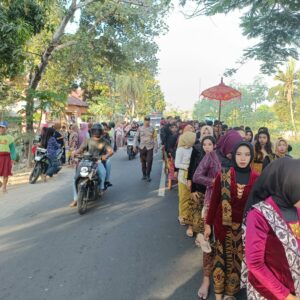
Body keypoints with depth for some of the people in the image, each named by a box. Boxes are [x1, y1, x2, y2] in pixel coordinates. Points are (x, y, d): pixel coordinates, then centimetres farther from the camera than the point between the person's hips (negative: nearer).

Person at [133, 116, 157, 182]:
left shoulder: (152, 129, 4)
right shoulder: (140, 128, 3)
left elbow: (154, 138, 8)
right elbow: (136, 137, 5)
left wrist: (155, 147, 5)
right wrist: (135, 146, -3)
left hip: (150, 147, -1)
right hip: (142, 147, 1)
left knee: (149, 162, -6)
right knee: (143, 162, 8)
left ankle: (148, 175, 6)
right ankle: (144, 175, 22)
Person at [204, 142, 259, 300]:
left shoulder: (256, 178, -8)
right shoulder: (223, 175, -11)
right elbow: (214, 201, -5)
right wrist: (208, 224, -2)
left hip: (245, 226, 1)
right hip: (223, 224, -1)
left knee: (238, 259, 14)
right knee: (222, 256, 12)